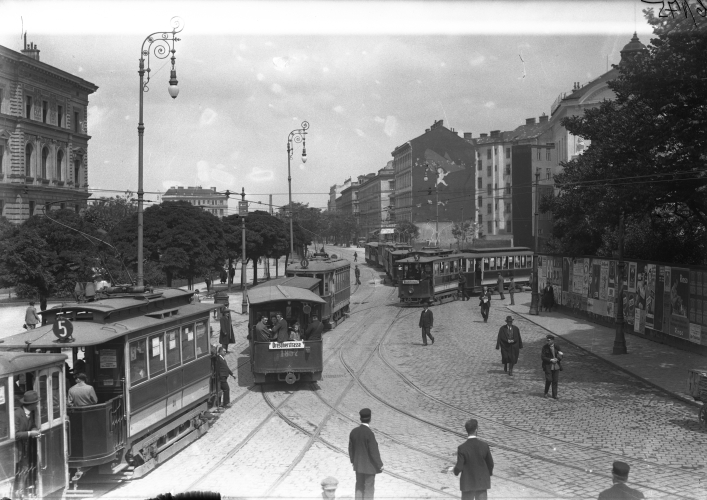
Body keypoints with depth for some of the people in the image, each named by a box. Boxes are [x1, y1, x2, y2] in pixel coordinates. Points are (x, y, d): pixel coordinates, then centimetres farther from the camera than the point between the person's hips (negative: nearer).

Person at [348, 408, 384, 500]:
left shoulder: (354, 432, -4)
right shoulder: (369, 433, -24)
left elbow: (351, 448, 6)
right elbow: (374, 452, -21)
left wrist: (353, 461, 21)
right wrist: (380, 465, -10)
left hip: (358, 465, 6)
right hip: (369, 466, -6)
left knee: (359, 486, 17)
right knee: (369, 488, 5)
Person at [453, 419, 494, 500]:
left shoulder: (462, 448, -17)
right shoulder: (484, 446, -10)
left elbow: (459, 467, -15)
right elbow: (490, 463, 0)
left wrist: (455, 471, 9)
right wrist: (489, 474, 19)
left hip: (468, 483, -2)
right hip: (482, 483, 2)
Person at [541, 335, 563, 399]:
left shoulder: (557, 348, 6)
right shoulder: (545, 347, -3)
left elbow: (560, 357, 10)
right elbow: (543, 357, -7)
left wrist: (557, 359, -12)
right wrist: (551, 360, -15)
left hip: (556, 366, 3)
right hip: (548, 366, -3)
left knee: (555, 381, 2)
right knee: (549, 380, -9)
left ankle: (554, 395, 10)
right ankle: (546, 393, 13)